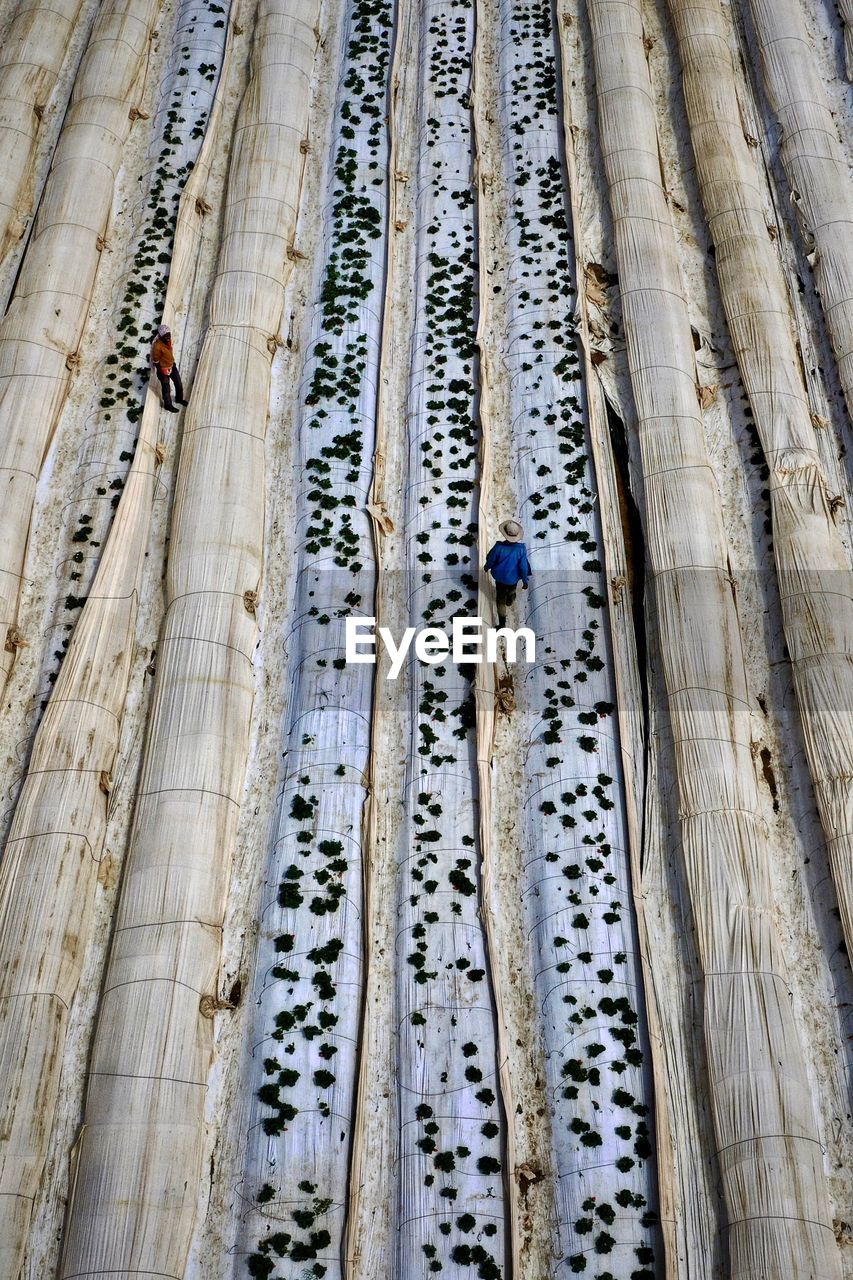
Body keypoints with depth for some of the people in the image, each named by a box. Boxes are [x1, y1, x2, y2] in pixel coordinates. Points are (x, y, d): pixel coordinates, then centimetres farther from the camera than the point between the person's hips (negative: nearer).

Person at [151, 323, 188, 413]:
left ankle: (179, 398, 50)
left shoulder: (168, 341, -9)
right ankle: (167, 405, 38)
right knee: (166, 388, 15)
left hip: (172, 366, 7)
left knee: (179, 384, 23)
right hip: (163, 369, -7)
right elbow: (156, 362, -23)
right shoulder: (158, 346, -32)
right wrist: (162, 374, -18)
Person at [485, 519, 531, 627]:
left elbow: (490, 560, -13)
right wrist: (525, 581, -4)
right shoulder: (521, 549, -29)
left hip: (499, 577, -1)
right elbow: (523, 567, -20)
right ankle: (509, 600, 68)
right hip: (513, 578, 1)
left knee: (500, 600, 17)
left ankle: (502, 623, 24)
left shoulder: (498, 547, -30)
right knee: (511, 589, 36)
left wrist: (487, 567, 10)